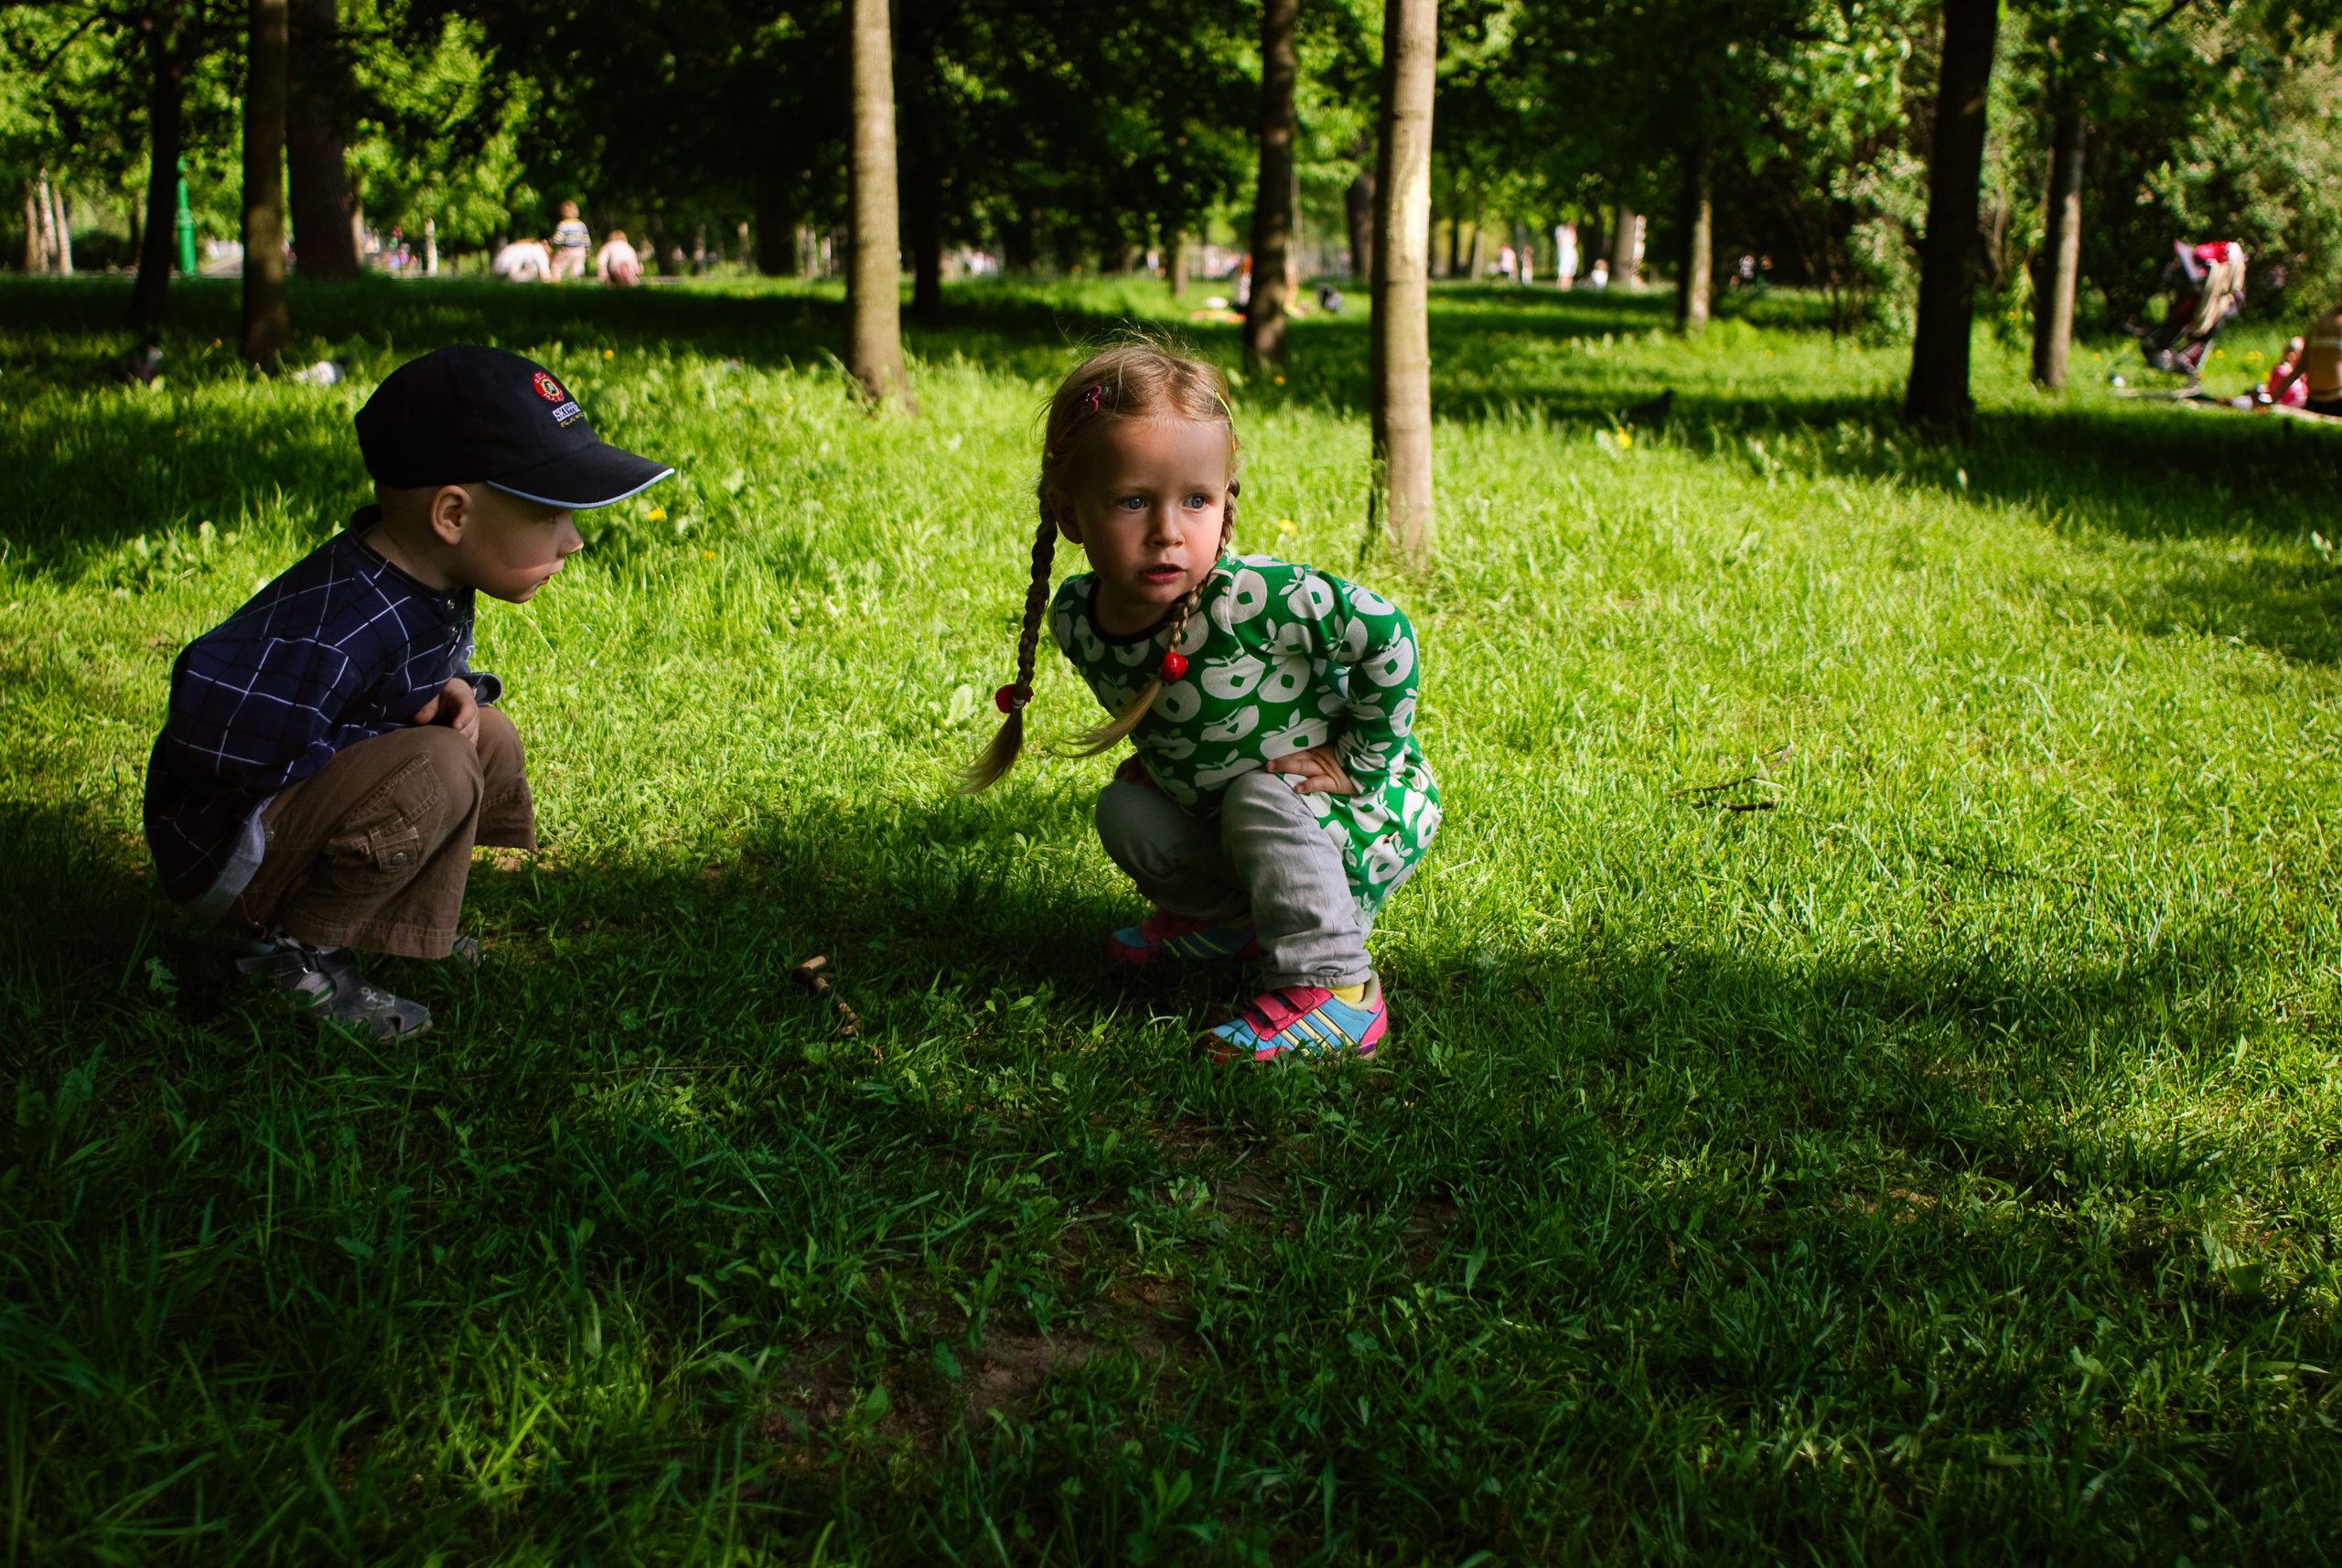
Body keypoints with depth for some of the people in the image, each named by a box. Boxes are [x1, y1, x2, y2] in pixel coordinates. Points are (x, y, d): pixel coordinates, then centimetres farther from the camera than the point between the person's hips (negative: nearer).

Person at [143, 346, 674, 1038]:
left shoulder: (430, 579, -3)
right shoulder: (332, 628, -33)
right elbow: (220, 750, -35)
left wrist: (451, 691, -9)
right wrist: (400, 742, -24)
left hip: (297, 802, 10)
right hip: (223, 851, -10)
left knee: (491, 740, 5)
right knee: (436, 770, -29)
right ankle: (292, 952, -12)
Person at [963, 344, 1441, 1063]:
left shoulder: (1254, 600, -34)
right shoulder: (1075, 616, -12)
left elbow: (1386, 637, -28)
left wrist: (1358, 763, -22)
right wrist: (1157, 753, 3)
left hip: (1368, 817, -7)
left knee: (1263, 799, -31)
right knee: (1126, 811, 0)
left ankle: (1332, 988, -23)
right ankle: (1227, 918, 25)